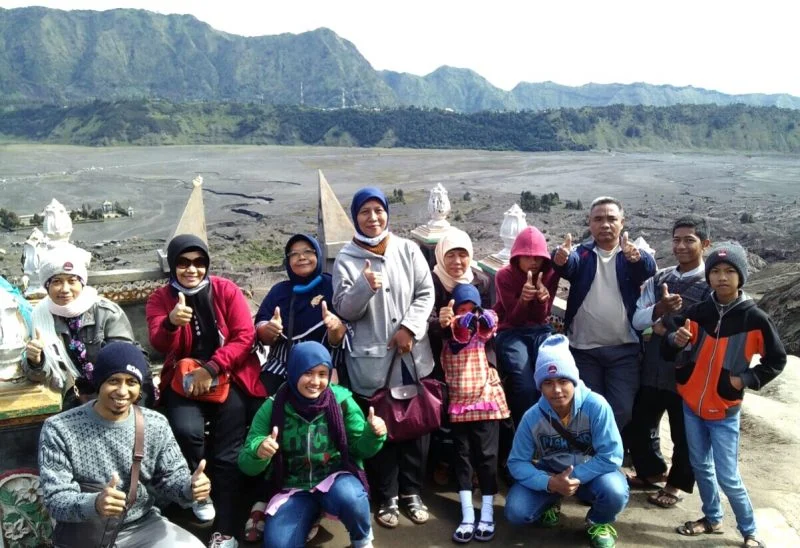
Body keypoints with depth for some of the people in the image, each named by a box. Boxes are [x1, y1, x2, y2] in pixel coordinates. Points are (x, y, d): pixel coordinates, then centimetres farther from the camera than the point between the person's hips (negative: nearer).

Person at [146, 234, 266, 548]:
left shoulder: (227, 291, -1)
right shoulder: (160, 299, 3)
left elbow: (245, 337, -8)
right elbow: (160, 345, -13)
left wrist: (211, 369, -18)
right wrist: (171, 323, -36)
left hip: (229, 377, -1)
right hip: (184, 380, 1)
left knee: (227, 452, -13)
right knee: (187, 430, -26)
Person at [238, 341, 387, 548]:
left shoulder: (341, 400, -7)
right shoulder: (273, 408, -7)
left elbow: (360, 449, 1)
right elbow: (246, 465, -6)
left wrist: (373, 434, -21)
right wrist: (259, 452, -30)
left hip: (336, 477, 0)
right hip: (293, 489, 1)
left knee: (349, 497, -35)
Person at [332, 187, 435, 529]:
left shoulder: (408, 250, 4)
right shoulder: (346, 259, 0)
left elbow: (426, 293, 2)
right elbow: (344, 310, -4)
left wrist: (409, 328, -12)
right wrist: (364, 287, -22)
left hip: (413, 356, 2)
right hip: (371, 361, -2)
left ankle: (411, 492, 27)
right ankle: (386, 497, 22)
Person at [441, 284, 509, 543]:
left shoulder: (483, 328, 0)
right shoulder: (447, 332, 4)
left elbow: (488, 323, -20)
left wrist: (478, 317, -40)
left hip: (486, 400, -1)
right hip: (459, 403, 1)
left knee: (486, 456, 2)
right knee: (462, 456, 3)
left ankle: (487, 516, 9)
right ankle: (467, 517, 7)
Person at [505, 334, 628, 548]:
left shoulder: (596, 406, -25)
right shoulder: (532, 417, -17)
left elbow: (611, 455, -24)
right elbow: (517, 462, -13)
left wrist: (575, 477, -30)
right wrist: (550, 483, -31)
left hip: (590, 473, -2)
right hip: (550, 474, 2)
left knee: (615, 491, -35)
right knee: (516, 512, -19)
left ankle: (599, 522, 4)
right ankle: (550, 502, 18)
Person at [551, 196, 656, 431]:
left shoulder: (632, 254, 3)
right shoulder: (582, 254, 4)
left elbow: (649, 268, -20)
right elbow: (569, 264, -19)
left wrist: (636, 258, -44)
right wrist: (560, 258, -45)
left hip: (624, 350, 0)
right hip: (584, 350, 1)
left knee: (622, 411, 0)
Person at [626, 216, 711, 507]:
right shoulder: (659, 279, 4)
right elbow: (637, 320, -2)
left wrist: (671, 329, -14)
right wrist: (659, 308, -21)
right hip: (653, 368, 5)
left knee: (684, 433, 13)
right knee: (639, 425, 16)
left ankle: (676, 484, 34)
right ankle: (651, 471, 40)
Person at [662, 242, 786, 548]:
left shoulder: (755, 318, -13)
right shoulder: (697, 313, -5)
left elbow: (776, 360, -1)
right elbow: (667, 352, -2)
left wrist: (744, 380, -10)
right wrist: (676, 341, -23)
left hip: (724, 410, -3)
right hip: (691, 405, 4)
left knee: (728, 477, 1)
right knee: (700, 466, 16)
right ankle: (712, 518, 35)